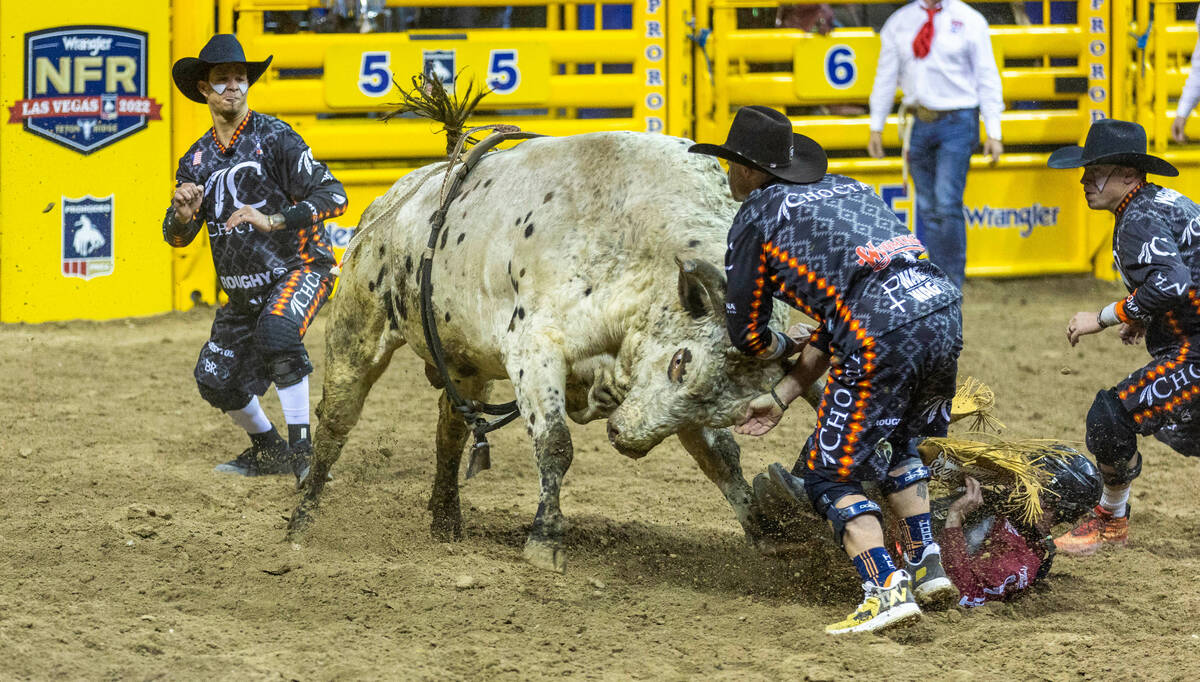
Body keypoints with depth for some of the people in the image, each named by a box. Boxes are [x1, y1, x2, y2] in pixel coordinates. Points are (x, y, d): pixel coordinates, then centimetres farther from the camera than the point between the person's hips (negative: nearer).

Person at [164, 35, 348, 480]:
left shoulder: (275, 138, -10)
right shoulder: (196, 159, 8)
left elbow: (332, 196, -18)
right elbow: (177, 238, 11)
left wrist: (272, 220, -30)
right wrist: (183, 213, -14)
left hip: (299, 269, -7)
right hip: (242, 289, 7)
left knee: (275, 331, -35)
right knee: (216, 381, 7)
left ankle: (302, 450, -28)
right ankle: (269, 451, 34)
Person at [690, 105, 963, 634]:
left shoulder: (756, 218, 10)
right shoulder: (845, 189, 29)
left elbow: (746, 334, 16)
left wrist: (784, 349, 40)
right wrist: (782, 396, 32)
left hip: (883, 338, -7)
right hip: (943, 308, 7)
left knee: (829, 474, 5)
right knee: (894, 444, 32)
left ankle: (887, 590, -10)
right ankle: (927, 567, 26)